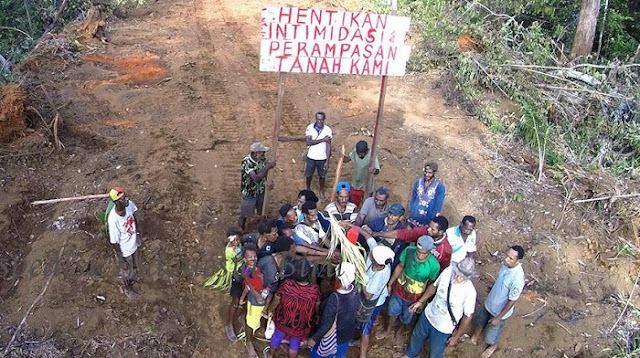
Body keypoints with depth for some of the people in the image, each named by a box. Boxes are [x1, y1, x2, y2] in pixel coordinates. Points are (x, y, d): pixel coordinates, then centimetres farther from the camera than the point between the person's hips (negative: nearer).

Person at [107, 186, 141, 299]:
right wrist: (122, 261, -17)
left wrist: (137, 233, 4)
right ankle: (128, 289, 53)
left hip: (133, 244, 5)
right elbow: (115, 242, -26)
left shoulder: (129, 204, -24)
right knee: (128, 271, 23)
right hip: (125, 251, -5)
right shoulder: (113, 220, -40)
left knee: (134, 266, 33)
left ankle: (123, 274, 66)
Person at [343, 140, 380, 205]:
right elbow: (347, 159, -2)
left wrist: (374, 170, -55)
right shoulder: (355, 151, -15)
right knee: (354, 204, 22)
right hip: (355, 185, 4)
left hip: (367, 187, -4)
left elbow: (377, 170, -31)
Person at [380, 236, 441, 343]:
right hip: (400, 287, 2)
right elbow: (400, 266, -7)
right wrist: (390, 283, 3)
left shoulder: (434, 265, -32)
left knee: (406, 317, 23)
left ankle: (399, 331, 56)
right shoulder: (409, 250, -26)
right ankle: (389, 330, 55)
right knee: (393, 311, 25)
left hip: (414, 295, -2)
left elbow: (431, 284, -14)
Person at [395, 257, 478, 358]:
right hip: (428, 315, 5)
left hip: (443, 330, -4)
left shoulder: (469, 291, -34)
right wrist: (420, 301, 8)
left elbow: (467, 317, -18)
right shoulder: (448, 271, -22)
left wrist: (456, 337, -8)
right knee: (417, 337, 32)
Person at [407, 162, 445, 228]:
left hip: (427, 221, -3)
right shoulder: (418, 182, -1)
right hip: (414, 217, 3)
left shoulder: (440, 186, -13)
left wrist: (432, 222, -10)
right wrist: (410, 213, 6)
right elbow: (413, 199, 8)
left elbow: (438, 206, -10)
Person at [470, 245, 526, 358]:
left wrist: (498, 318, -17)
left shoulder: (517, 279, -39)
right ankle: (475, 335, 62)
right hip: (489, 303, 6)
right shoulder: (506, 264, -18)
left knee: (490, 335, 19)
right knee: (480, 320, 31)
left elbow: (512, 301, -27)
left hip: (500, 311, -6)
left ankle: (493, 346, 53)